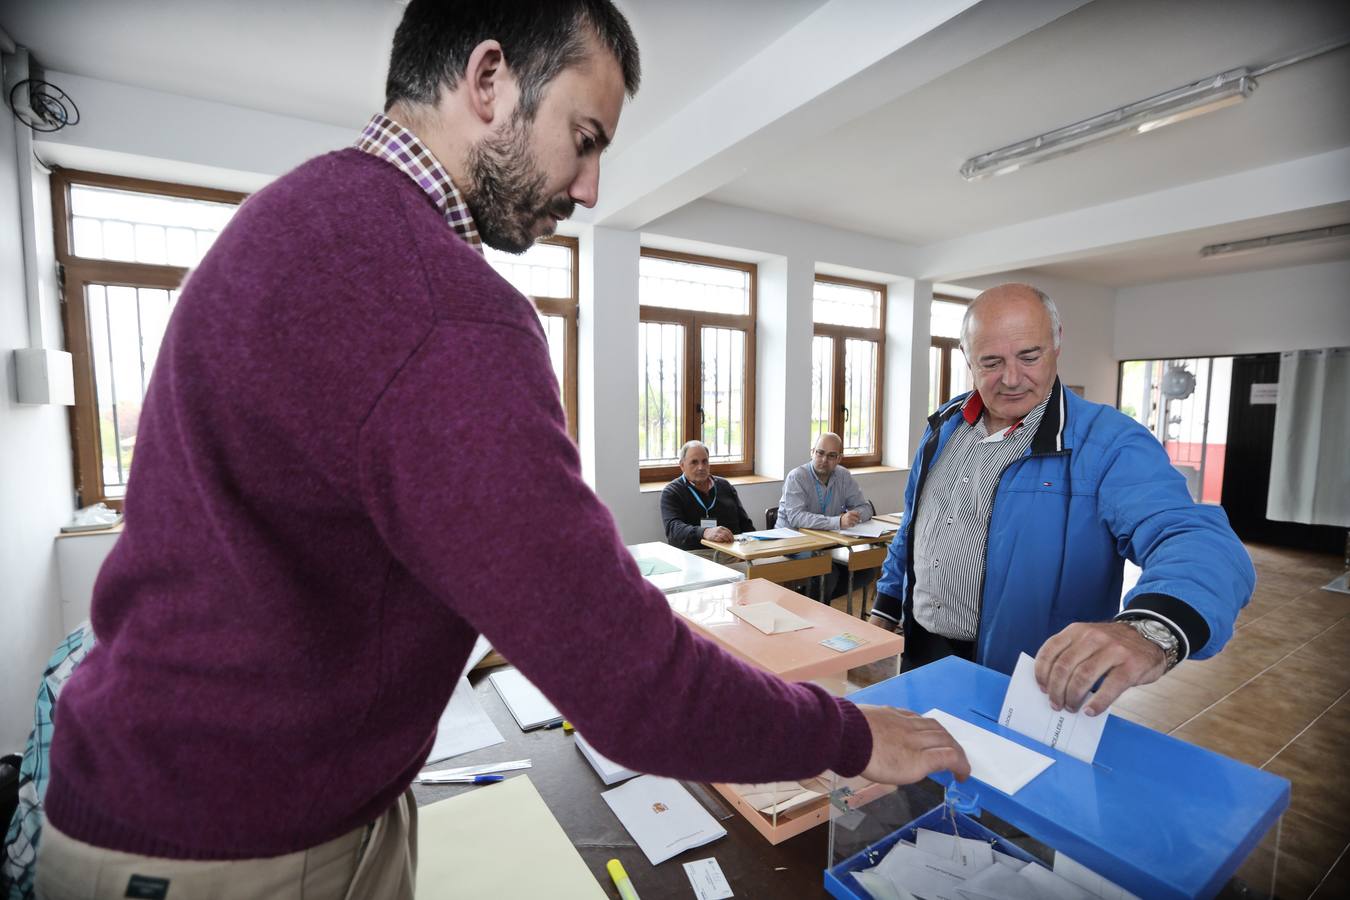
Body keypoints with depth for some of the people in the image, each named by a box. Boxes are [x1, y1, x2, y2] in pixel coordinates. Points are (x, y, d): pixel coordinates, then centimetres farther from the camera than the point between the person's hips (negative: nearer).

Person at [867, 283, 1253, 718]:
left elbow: (1199, 540, -32)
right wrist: (886, 606, 12)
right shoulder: (946, 425, 1)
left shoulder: (1107, 442, -17)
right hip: (919, 652, 5)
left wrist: (1149, 629, -53)